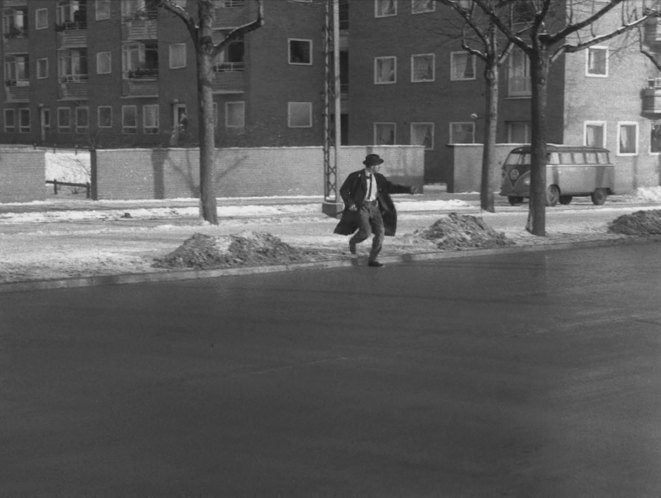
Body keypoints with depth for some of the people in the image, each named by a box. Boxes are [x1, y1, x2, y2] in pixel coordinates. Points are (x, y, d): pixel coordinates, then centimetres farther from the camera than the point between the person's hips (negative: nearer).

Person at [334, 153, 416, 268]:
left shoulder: (378, 178, 6)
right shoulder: (356, 176, -9)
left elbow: (391, 187, 7)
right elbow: (343, 190, -3)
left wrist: (408, 189, -4)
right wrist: (350, 204, -16)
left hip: (374, 207, 5)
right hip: (360, 207, -5)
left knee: (380, 232, -8)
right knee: (366, 231, -23)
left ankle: (372, 260, 2)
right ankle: (353, 241, 12)